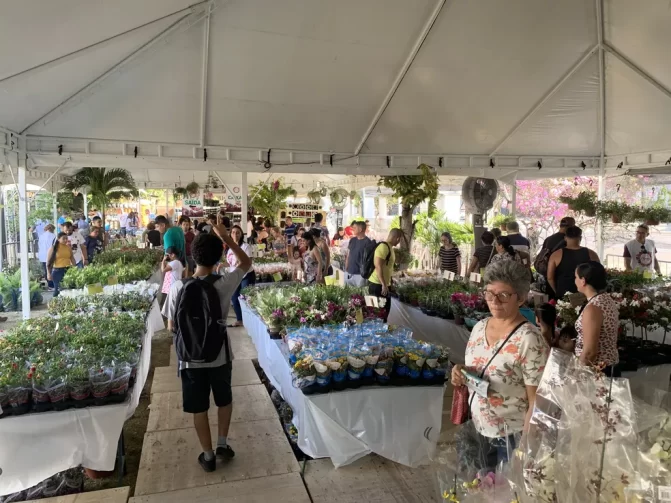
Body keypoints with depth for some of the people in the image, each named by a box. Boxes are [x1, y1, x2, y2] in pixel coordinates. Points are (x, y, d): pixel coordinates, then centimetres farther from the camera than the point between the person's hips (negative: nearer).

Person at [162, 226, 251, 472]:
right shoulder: (224, 284, -17)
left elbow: (171, 327, -6)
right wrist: (226, 238, 0)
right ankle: (222, 445, 31)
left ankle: (208, 455, 28)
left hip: (191, 357, 0)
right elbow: (246, 263, 1)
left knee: (199, 408, 16)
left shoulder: (178, 287, -15)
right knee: (224, 400, 25)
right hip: (219, 355, 0)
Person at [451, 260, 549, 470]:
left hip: (512, 438, -6)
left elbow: (536, 403, -17)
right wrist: (461, 375, -9)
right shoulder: (479, 327, -1)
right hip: (478, 431, 6)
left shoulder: (529, 340, -21)